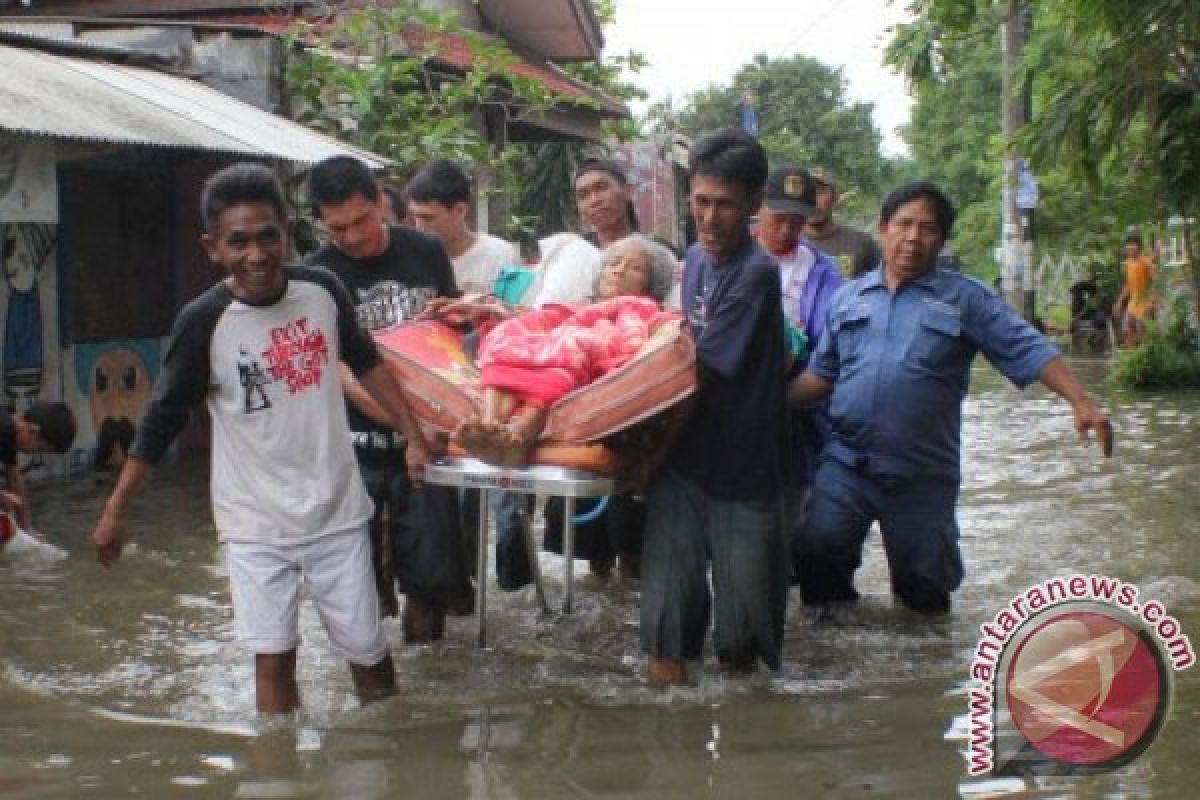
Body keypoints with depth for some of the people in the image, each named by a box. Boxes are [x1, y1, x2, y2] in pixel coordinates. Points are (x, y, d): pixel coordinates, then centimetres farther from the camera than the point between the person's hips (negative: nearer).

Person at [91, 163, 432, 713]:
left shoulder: (323, 291, -7)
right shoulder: (203, 322, -15)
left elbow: (366, 363, 10)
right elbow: (162, 420, -7)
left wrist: (413, 436, 11)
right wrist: (115, 511, -6)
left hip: (336, 508, 2)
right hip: (256, 522, -2)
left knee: (368, 652, 8)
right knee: (274, 660, -3)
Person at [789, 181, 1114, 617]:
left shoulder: (966, 298, 2)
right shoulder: (848, 297, 11)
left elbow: (1028, 350, -4)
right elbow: (821, 375, 14)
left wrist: (1081, 402, -16)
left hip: (924, 475, -1)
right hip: (845, 463, 1)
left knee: (925, 588, 7)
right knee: (818, 548, -19)